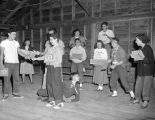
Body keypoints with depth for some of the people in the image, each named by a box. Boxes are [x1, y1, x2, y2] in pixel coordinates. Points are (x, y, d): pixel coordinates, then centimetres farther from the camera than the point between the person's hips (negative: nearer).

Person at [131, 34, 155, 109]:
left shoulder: (148, 48, -12)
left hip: (148, 71, -7)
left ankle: (146, 102, 5)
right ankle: (137, 99, 23)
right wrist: (136, 59, -1)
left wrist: (143, 58, -26)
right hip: (140, 70, 7)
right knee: (138, 85, 10)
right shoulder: (140, 48, 10)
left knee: (146, 86, -4)